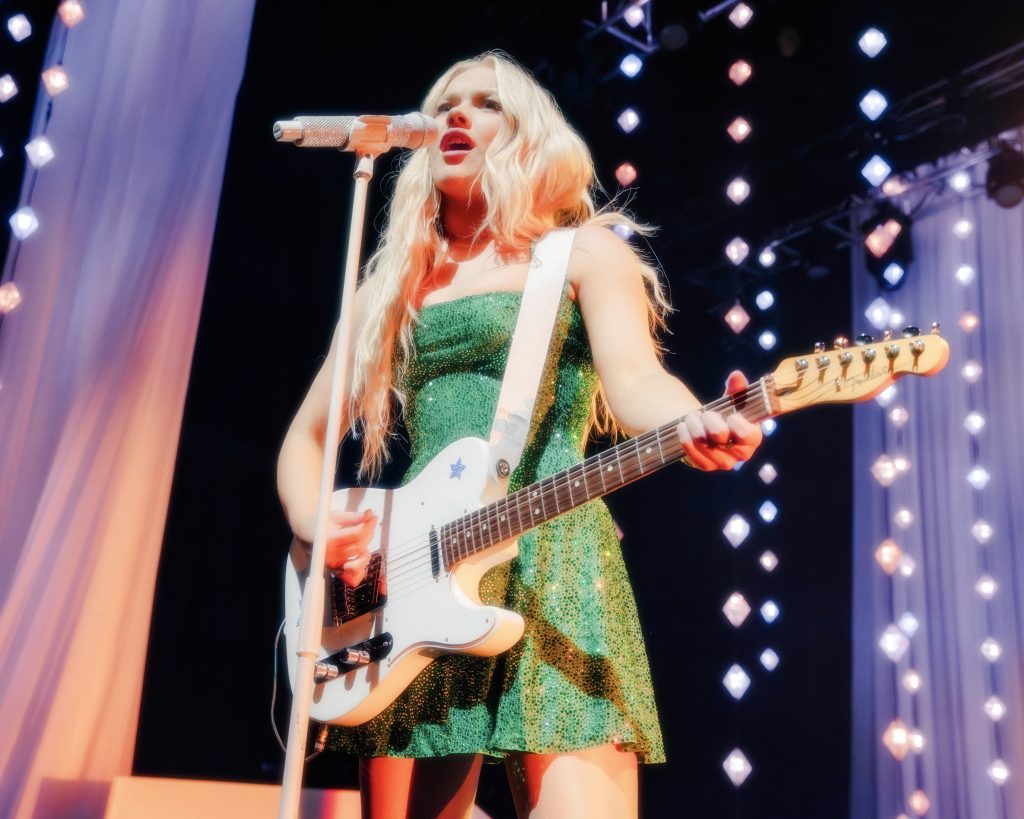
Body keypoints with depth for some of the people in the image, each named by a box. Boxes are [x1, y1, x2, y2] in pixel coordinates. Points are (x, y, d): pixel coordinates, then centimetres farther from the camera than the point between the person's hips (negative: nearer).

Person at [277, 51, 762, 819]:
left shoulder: (583, 251, 9)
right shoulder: (393, 282, 19)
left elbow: (633, 379, -8)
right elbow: (306, 436, 20)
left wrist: (694, 426, -31)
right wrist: (315, 527, 0)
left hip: (548, 559, -4)